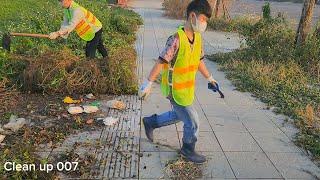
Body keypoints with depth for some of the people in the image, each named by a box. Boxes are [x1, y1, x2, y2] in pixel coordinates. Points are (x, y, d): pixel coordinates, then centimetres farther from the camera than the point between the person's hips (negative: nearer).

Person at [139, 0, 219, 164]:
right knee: (192, 122, 4)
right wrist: (148, 83, -23)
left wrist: (209, 78, 23)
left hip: (187, 89, 8)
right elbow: (161, 62, -24)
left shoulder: (198, 38, 0)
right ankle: (188, 150, 31)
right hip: (175, 90, -8)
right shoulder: (176, 39, -26)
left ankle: (150, 122, 46)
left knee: (178, 115, 27)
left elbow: (199, 60, 14)